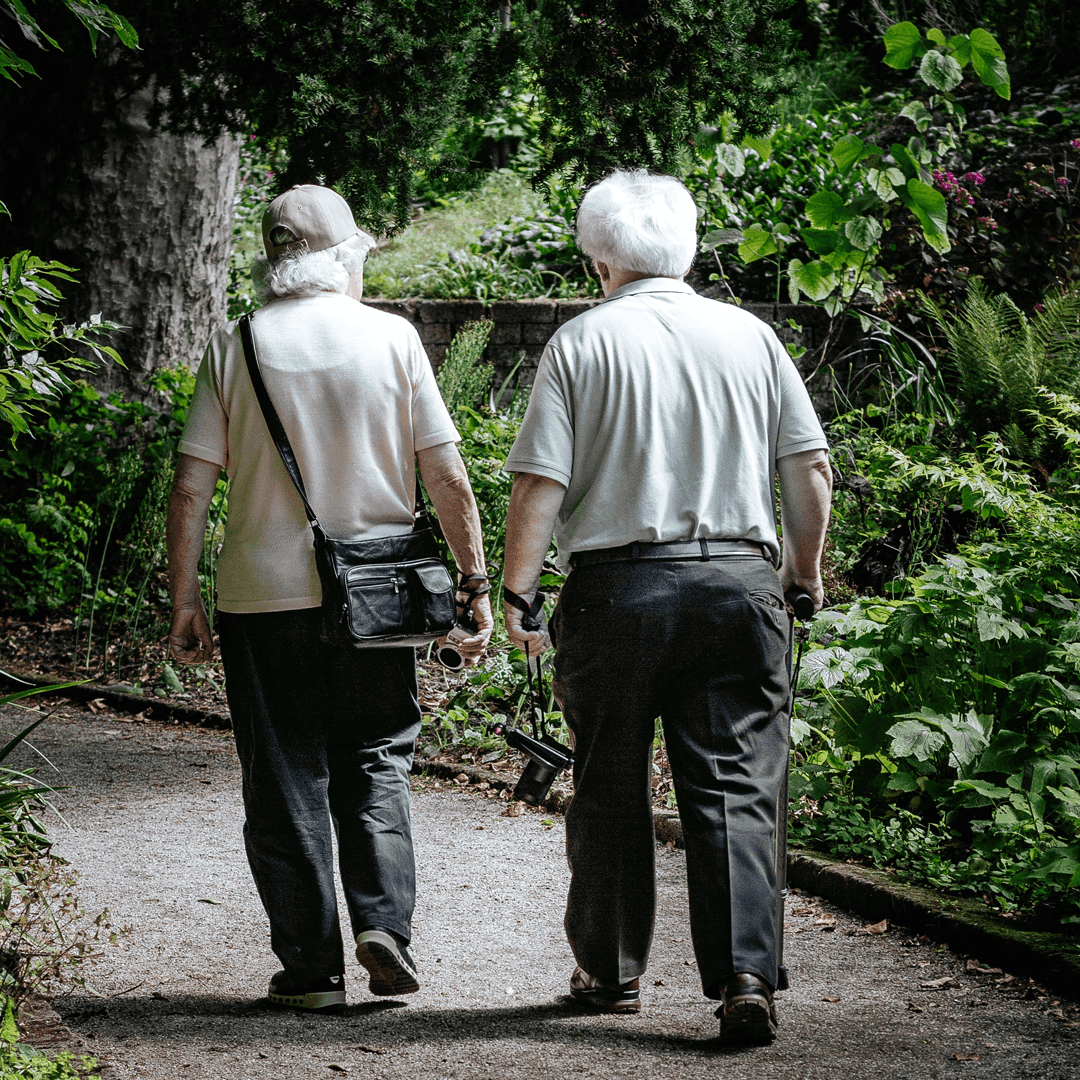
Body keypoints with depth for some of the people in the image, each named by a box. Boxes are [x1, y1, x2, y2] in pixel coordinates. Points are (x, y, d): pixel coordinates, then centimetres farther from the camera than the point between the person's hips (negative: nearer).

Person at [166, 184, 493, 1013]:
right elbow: (448, 479, -3)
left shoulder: (237, 347, -1)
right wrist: (476, 582, 5)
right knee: (374, 765, 14)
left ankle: (312, 967, 8)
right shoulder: (392, 338, -2)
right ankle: (383, 922, -3)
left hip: (264, 595, 0)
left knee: (285, 780, 7)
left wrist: (183, 599, 3)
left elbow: (192, 487, -3)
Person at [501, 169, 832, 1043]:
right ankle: (745, 976, -12)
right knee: (736, 788, 1)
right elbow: (811, 469, 7)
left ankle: (611, 972, 22)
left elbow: (540, 482, -7)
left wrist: (518, 592, 0)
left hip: (618, 585, -1)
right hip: (739, 580, 1)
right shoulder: (751, 337, 7)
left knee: (611, 790, 12)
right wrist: (805, 570, 18)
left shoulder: (581, 342, -1)